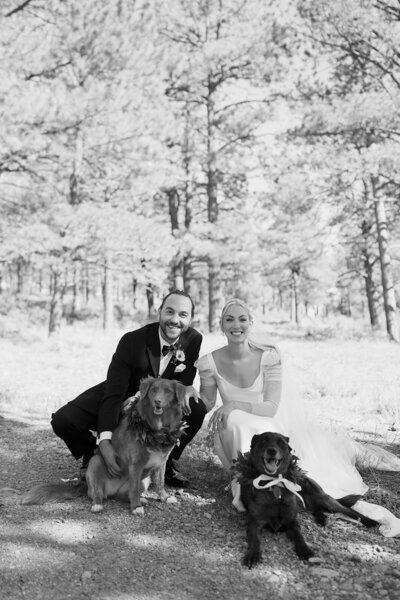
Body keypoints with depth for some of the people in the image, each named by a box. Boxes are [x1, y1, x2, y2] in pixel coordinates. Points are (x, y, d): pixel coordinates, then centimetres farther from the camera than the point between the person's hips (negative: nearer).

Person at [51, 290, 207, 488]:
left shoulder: (194, 339, -18)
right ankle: (92, 454, 11)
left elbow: (185, 379, -3)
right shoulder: (132, 341, -28)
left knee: (197, 409, -25)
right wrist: (105, 441, -40)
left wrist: (185, 387, -30)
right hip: (123, 399, -2)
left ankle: (168, 463, 0)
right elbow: (114, 392, -31)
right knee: (63, 420, -23)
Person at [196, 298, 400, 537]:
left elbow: (271, 407, -20)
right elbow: (206, 405, 0)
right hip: (243, 433, 1)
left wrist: (234, 405, -33)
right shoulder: (210, 363, -14)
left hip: (280, 421, -1)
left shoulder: (269, 355, -18)